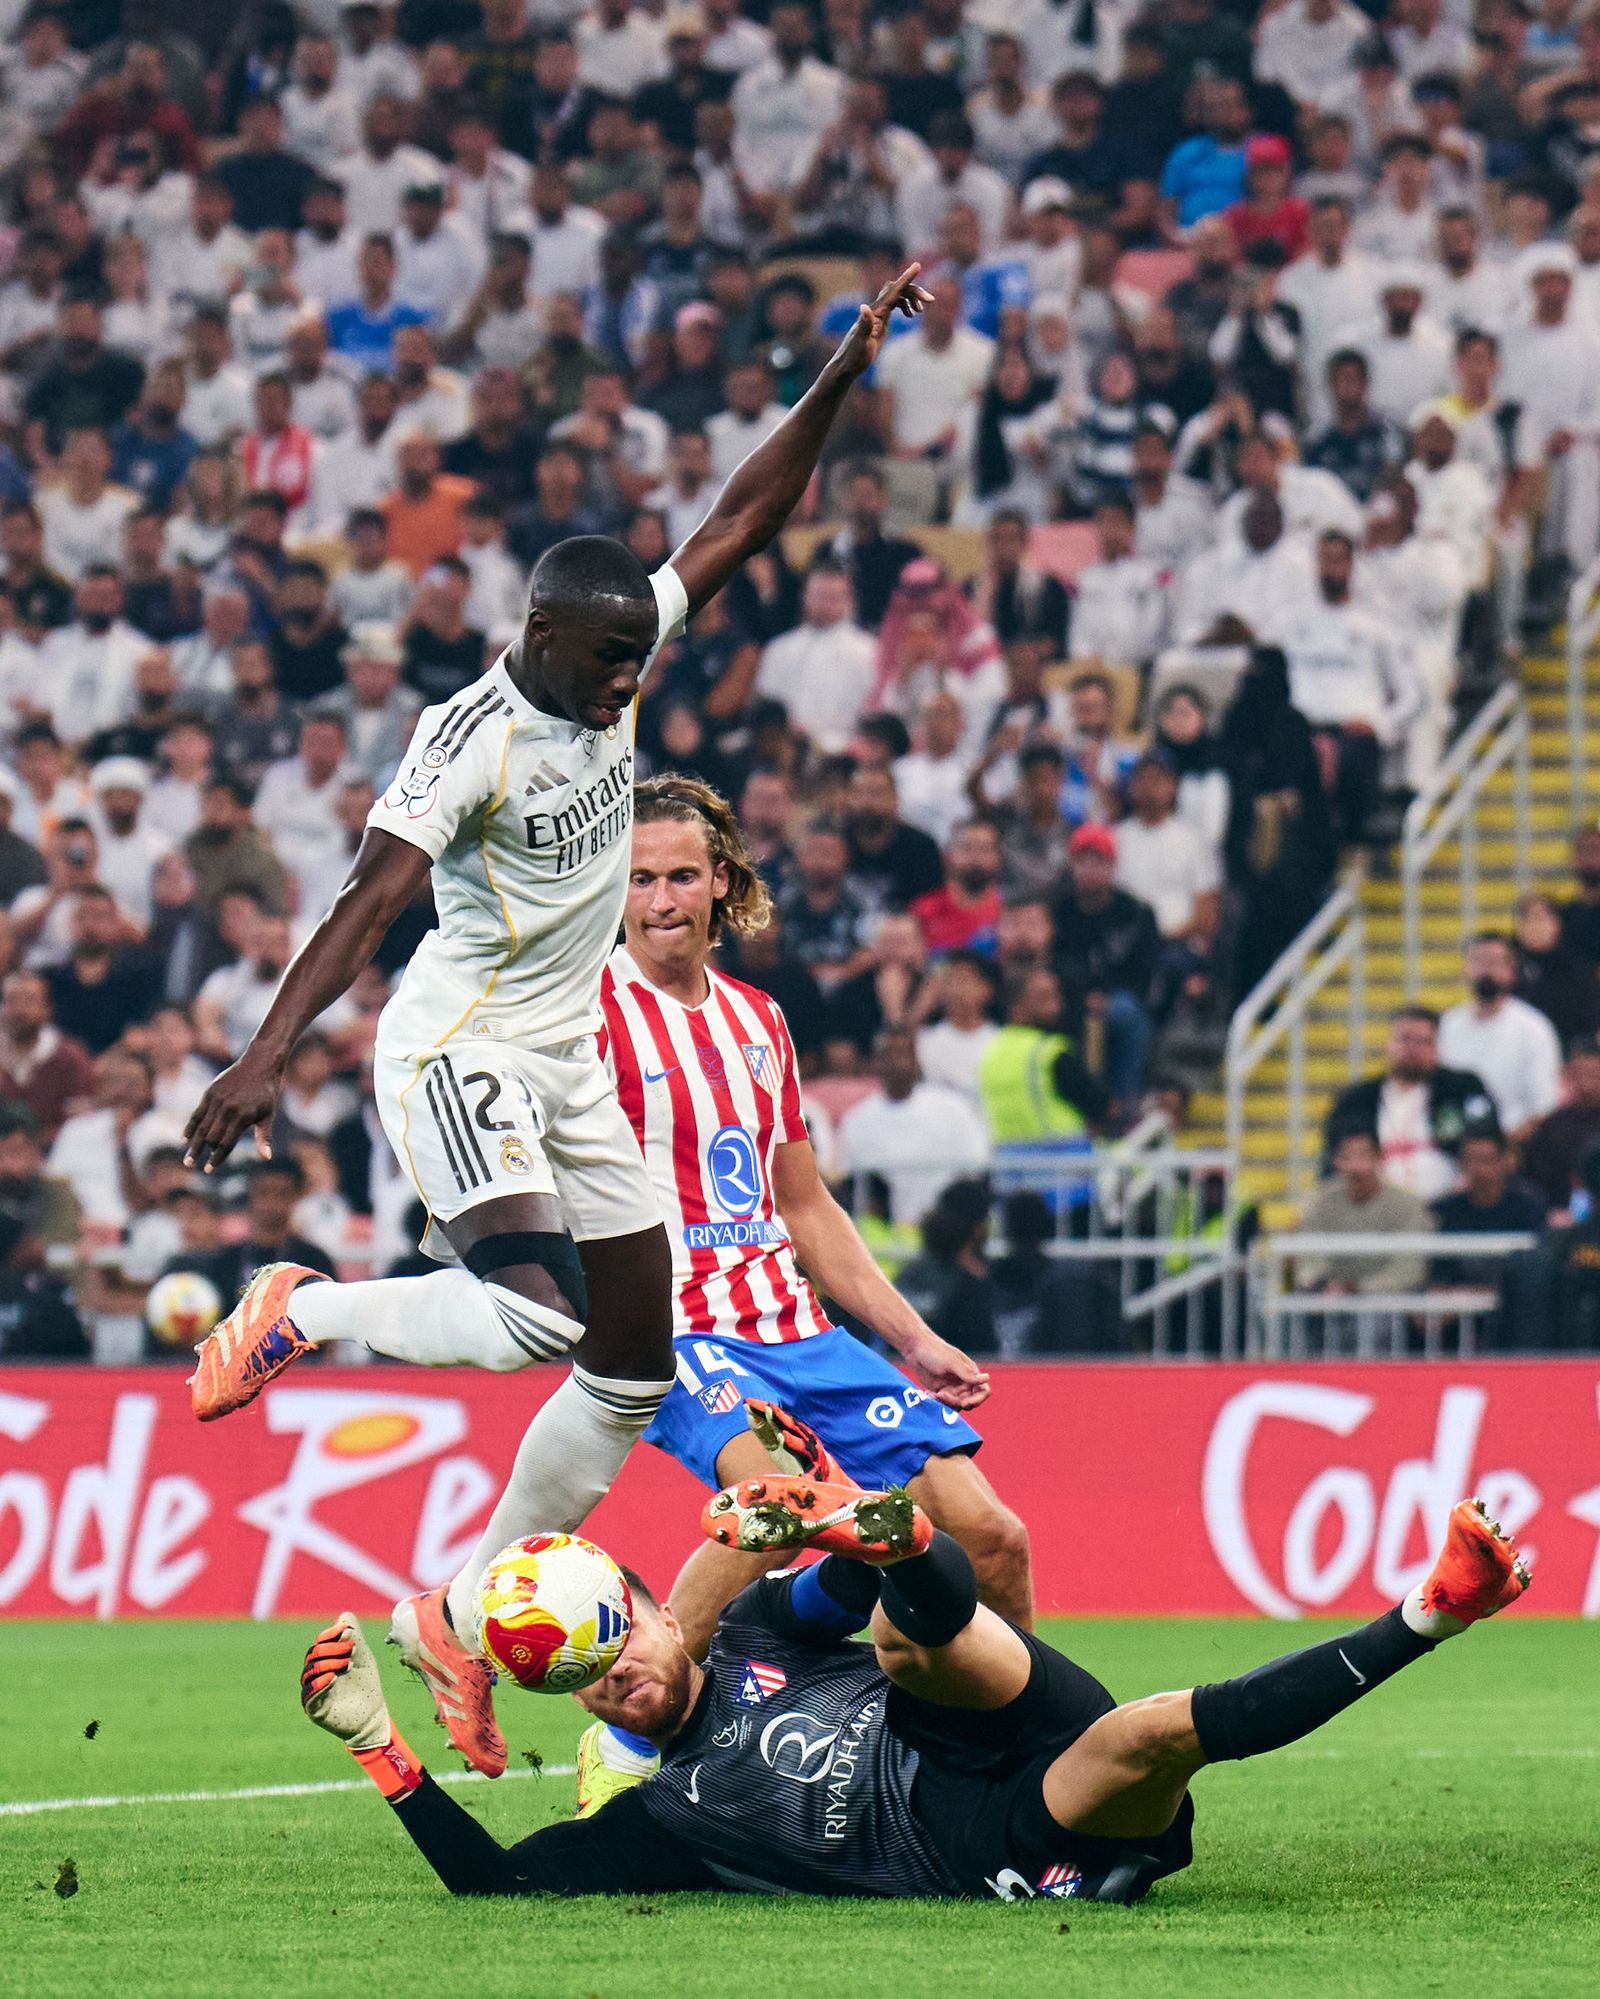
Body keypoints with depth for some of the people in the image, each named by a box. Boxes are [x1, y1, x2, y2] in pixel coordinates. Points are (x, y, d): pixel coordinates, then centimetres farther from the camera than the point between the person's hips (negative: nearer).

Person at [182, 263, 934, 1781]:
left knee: (636, 1359, 6)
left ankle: (459, 1611, 16)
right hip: (458, 1048, -8)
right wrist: (265, 1056, -37)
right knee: (537, 1309, -29)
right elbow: (370, 900, -28)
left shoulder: (617, 659, 0)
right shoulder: (471, 737, -20)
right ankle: (295, 1313, -3)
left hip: (565, 1058, 8)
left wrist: (843, 378, 0)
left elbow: (739, 527, 7)